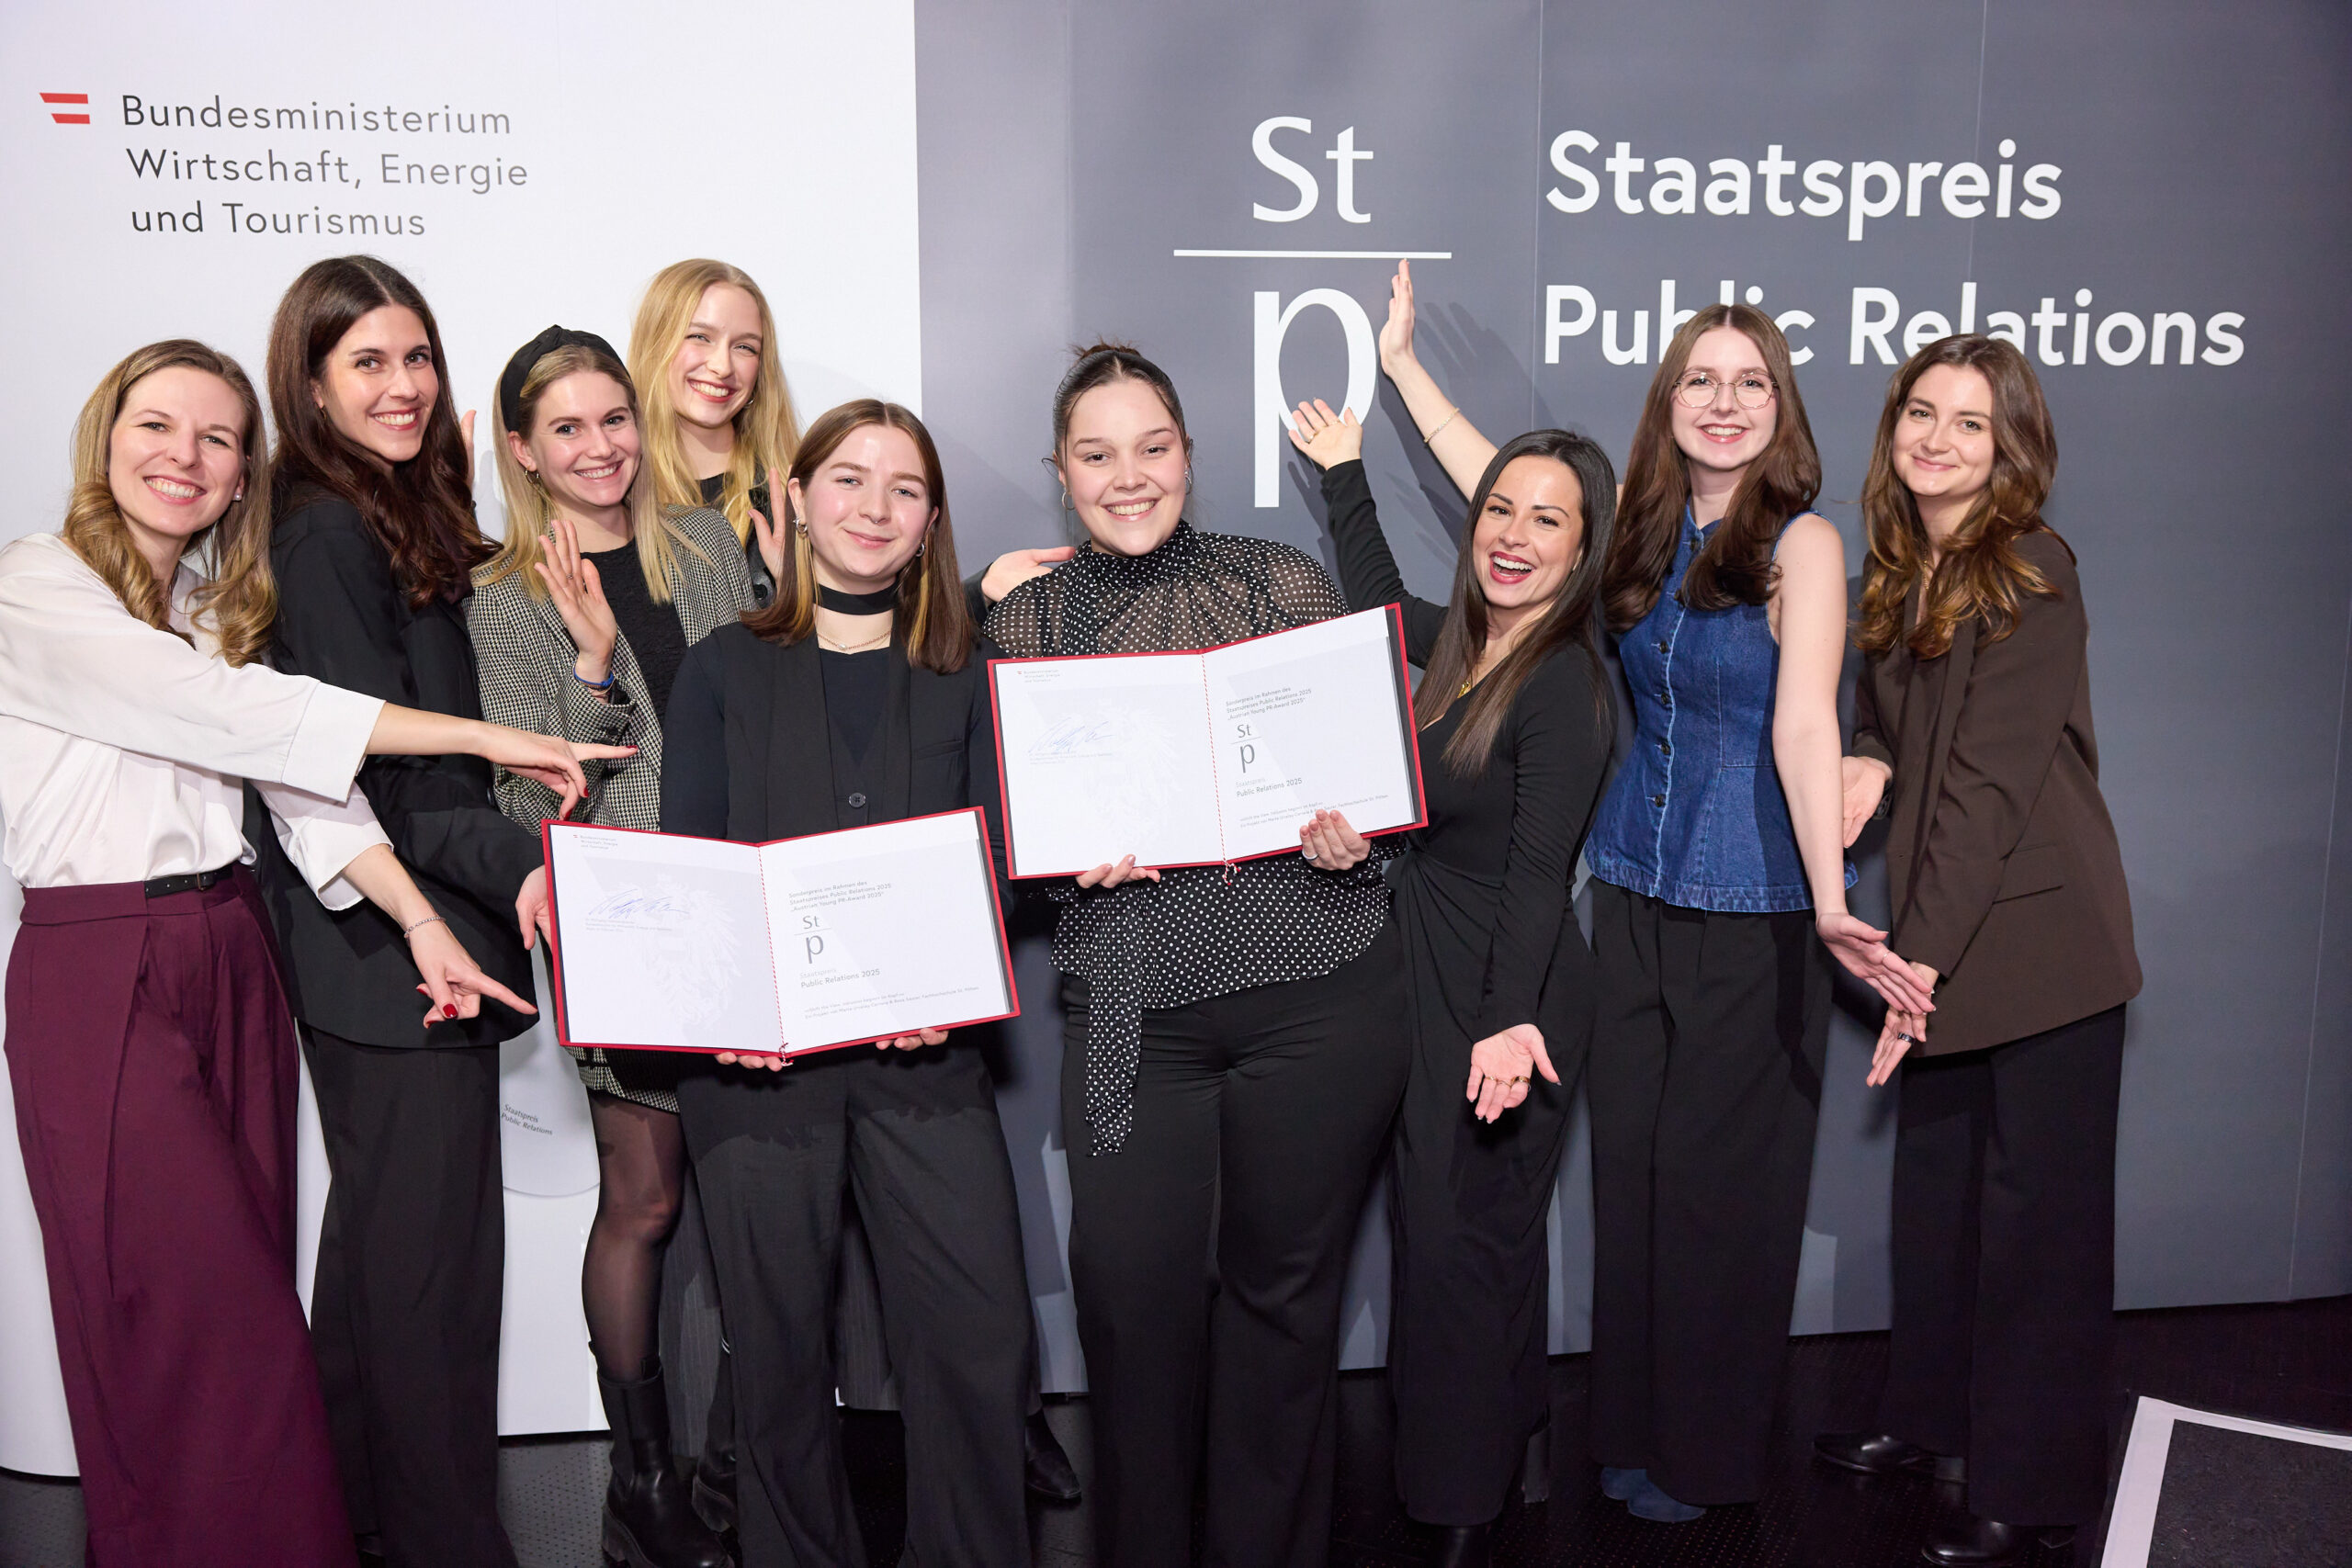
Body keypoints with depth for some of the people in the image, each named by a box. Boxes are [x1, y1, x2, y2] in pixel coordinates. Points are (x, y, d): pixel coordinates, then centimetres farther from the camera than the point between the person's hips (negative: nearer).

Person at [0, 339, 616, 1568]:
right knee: (211, 1323, -4)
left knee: (240, 1313, 9)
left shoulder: (214, 612, 15)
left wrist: (421, 922, -10)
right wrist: (485, 738, -18)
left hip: (232, 960, 6)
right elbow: (240, 716, -17)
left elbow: (299, 778, 4)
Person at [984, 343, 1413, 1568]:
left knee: (1284, 1280, 9)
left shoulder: (1285, 584, 5)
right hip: (1131, 1003, 1)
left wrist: (1350, 837, -13)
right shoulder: (1026, 622, 9)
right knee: (1131, 1291, -2)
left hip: (1317, 990, 0)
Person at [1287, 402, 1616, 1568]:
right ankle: (1499, 1431, 40)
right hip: (1431, 976, 9)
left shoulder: (1564, 682, -18)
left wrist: (1510, 1022, -36)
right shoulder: (1462, 644, 6)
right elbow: (1378, 603, 29)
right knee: (1436, 1220, 19)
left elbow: (1537, 869, -25)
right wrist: (1344, 473, 30)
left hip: (1505, 1002, -8)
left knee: (1462, 1239, 1)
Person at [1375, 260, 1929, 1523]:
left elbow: (1804, 728, -19)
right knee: (1628, 1167, 11)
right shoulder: (1642, 528, 6)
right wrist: (1402, 362, 20)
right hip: (1635, 894, 5)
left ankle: (1709, 1453, 25)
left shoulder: (1800, 543, -9)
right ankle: (1633, 1429, 29)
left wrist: (1831, 909, -28)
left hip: (1754, 910, -5)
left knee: (1720, 1180, 5)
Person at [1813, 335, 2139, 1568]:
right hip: (1942, 937, 7)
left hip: (2040, 935, -7)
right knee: (1935, 1182, 16)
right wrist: (1869, 761, -4)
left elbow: (1993, 780, -18)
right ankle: (1930, 1417, 33)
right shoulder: (1902, 573, 11)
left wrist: (1923, 953, -18)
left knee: (2039, 1206, 2)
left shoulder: (2030, 575, -13)